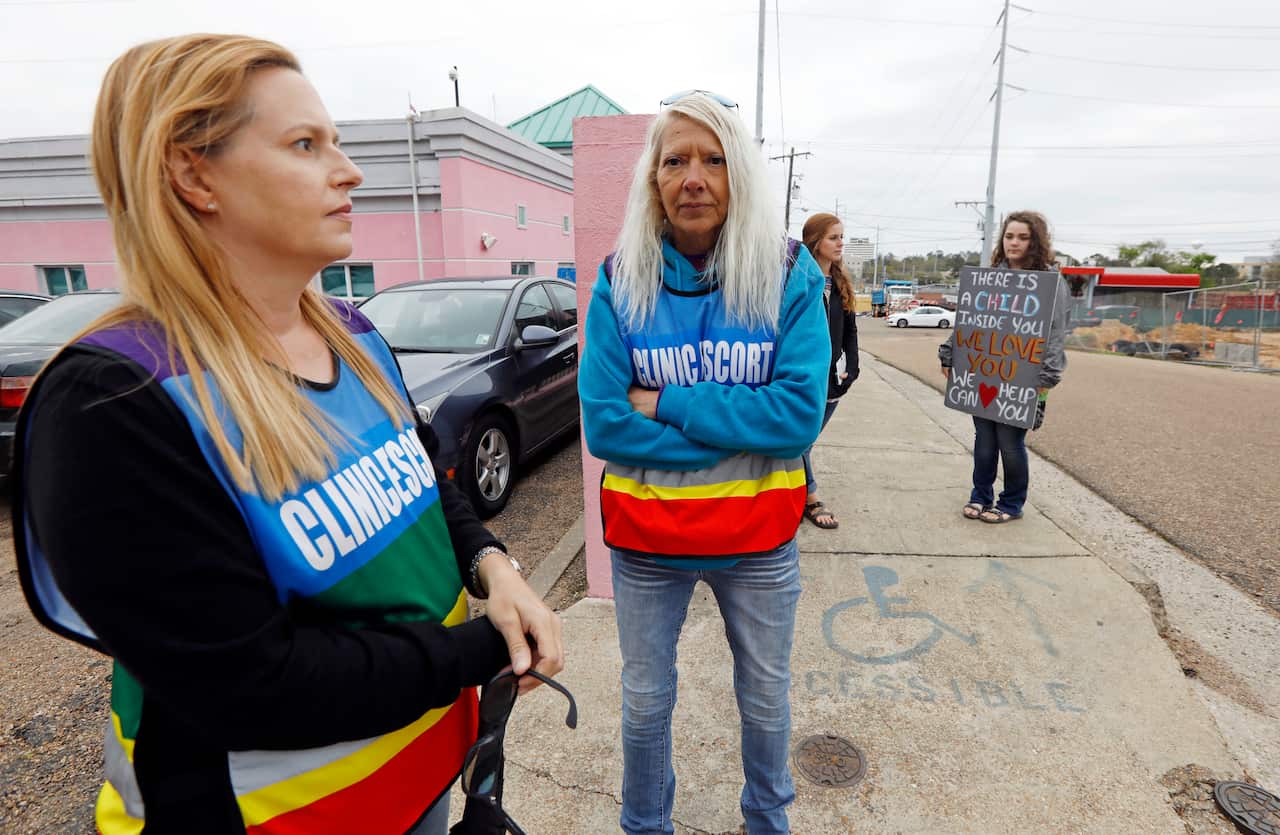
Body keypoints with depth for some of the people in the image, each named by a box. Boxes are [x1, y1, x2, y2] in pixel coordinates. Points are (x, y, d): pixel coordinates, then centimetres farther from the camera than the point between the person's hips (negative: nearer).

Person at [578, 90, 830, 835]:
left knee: (767, 697, 22)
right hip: (646, 540, 0)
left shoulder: (790, 277, -9)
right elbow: (604, 425, -15)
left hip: (759, 541, 1)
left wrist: (666, 404, -21)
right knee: (646, 699, 20)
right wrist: (743, 425, -19)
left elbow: (801, 416, -18)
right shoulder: (620, 283, -9)